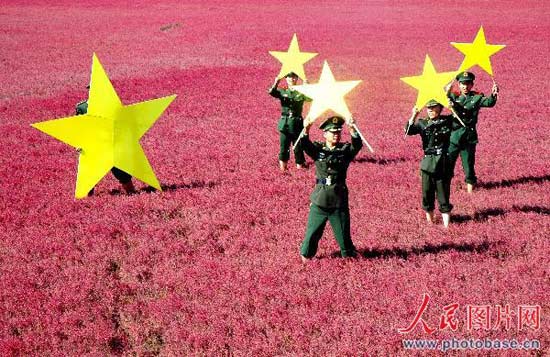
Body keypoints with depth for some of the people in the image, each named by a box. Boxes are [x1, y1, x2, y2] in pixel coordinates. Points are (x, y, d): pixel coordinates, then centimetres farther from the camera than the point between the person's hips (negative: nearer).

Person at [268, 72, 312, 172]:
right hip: (284, 122, 0)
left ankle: (300, 164, 17)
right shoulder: (282, 92, 5)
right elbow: (271, 92, -14)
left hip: (297, 123, 0)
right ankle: (283, 163, 15)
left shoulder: (301, 92, 3)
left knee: (298, 146, 5)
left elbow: (310, 98, -16)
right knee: (284, 145, 3)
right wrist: (276, 82, -29)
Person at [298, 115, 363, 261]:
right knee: (313, 230, 7)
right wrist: (306, 130, -34)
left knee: (343, 231, 10)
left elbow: (357, 145, -17)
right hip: (319, 200, 0)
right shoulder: (317, 149, 2)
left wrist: (352, 129, -34)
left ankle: (348, 253, 29)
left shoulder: (345, 150, 2)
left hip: (339, 200, 0)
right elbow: (304, 145, -15)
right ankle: (306, 254, 26)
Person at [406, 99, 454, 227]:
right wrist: (414, 116, -25)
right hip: (428, 163, 1)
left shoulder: (448, 120, 3)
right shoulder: (422, 123, 4)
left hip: (444, 163, -1)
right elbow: (408, 131, -11)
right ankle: (429, 221, 22)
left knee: (443, 194, 0)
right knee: (427, 193, 7)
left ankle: (446, 225, 6)